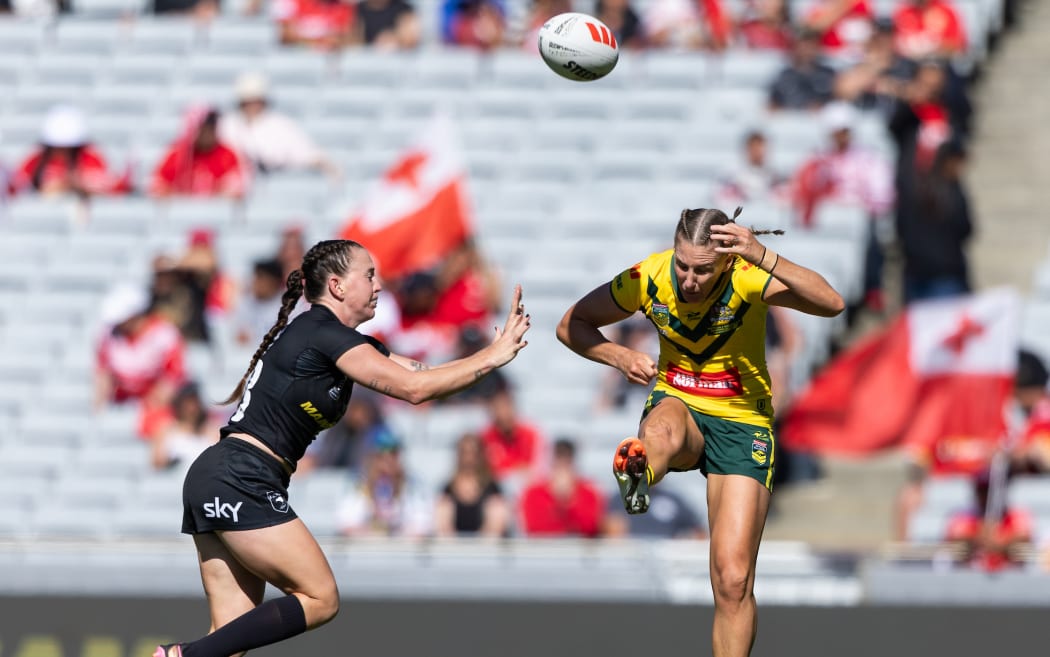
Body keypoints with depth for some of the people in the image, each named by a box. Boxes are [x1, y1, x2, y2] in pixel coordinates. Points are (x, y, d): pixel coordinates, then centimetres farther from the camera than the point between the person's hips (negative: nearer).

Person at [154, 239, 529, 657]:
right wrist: (490, 358, -10)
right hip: (242, 482, -10)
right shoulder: (325, 334, -10)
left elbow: (415, 373, 16)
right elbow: (413, 388, -18)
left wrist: (492, 351, 7)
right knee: (320, 599, -6)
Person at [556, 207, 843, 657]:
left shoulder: (748, 278, -21)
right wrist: (620, 358, -17)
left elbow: (832, 304, -38)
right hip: (678, 404, 1)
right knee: (665, 432, -41)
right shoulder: (649, 278, -14)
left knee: (733, 581, -10)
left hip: (742, 422, -1)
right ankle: (635, 475, -73)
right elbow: (572, 325, 2)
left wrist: (763, 257, -49)